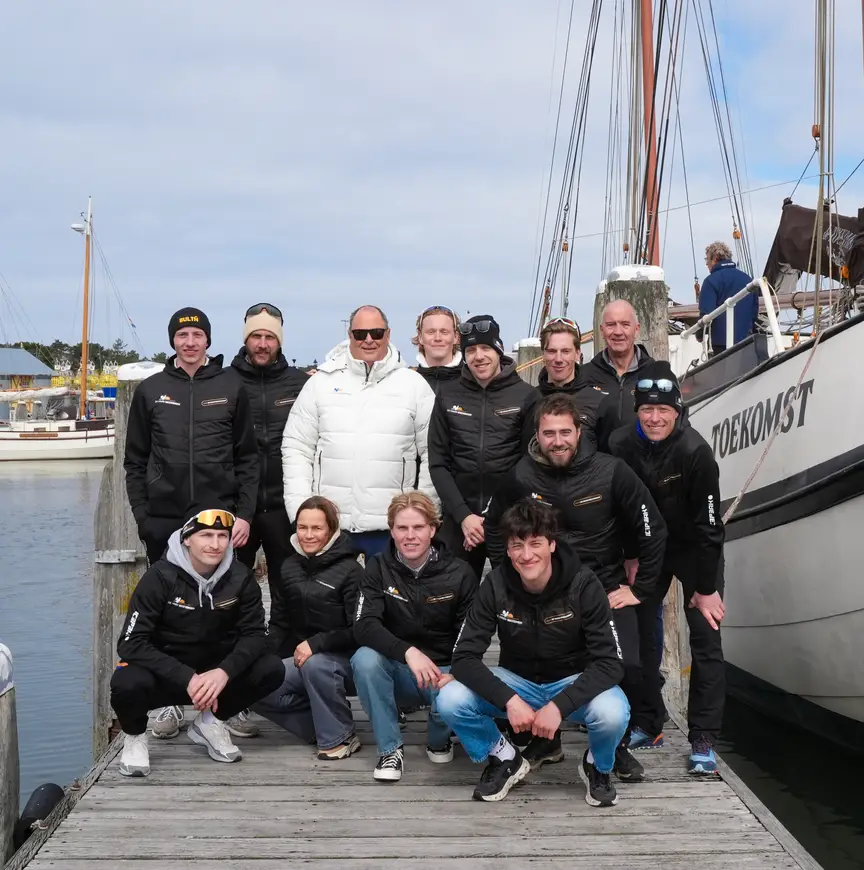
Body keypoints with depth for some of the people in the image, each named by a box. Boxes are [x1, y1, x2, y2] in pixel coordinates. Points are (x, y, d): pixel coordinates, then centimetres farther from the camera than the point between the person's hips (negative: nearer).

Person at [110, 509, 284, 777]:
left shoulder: (240, 578, -9)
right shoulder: (161, 576, -20)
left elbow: (254, 634, -8)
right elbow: (131, 643, -24)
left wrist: (224, 671, -29)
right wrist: (187, 678, -32)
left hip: (214, 673, 3)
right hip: (164, 674, -3)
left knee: (271, 669, -20)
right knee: (127, 683, -35)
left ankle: (210, 722, 6)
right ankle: (135, 736, 1)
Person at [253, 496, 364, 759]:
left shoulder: (350, 570, -11)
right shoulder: (290, 566, 7)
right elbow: (279, 622, 12)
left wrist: (316, 643, -27)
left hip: (344, 660, -6)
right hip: (302, 658, 6)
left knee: (316, 665, -37)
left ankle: (340, 736, -14)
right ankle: (324, 721, -1)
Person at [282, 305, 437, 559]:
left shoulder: (415, 385, 2)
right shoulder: (321, 382, 5)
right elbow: (297, 448, 5)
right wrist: (300, 511, -4)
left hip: (391, 525, -1)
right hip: (328, 524, 1)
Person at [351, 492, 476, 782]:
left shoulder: (459, 573, -7)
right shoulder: (379, 568, -6)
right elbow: (364, 626, -19)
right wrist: (408, 652, -36)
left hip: (444, 672, -1)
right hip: (397, 672, 1)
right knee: (364, 658, -31)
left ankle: (439, 741, 5)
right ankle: (390, 748, -11)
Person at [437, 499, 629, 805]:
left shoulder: (583, 584, -20)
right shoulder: (496, 586, -16)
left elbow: (609, 663, -22)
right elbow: (464, 658, -18)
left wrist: (558, 705, -34)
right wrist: (509, 700, -32)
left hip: (574, 683, -2)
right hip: (516, 681, 2)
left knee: (612, 713, -35)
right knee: (450, 701, -24)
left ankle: (598, 766, 2)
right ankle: (506, 759, 5)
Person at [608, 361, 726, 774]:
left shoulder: (695, 451, -28)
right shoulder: (621, 445, -19)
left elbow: (708, 526, -22)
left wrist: (706, 589, -17)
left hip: (693, 549, -3)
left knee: (705, 639, -7)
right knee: (636, 631, 5)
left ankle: (703, 741, -2)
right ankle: (650, 725, 20)